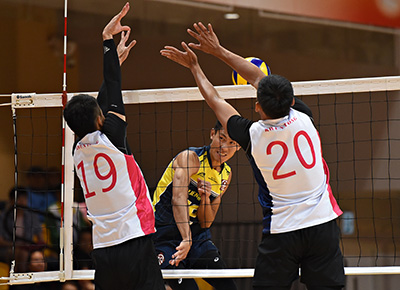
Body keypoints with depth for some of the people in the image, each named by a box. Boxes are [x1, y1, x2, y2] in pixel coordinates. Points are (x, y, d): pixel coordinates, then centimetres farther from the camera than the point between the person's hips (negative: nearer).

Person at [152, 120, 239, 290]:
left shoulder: (226, 175, 10)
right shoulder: (190, 157, -11)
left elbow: (205, 224, 8)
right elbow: (178, 199, -26)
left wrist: (205, 198, -13)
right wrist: (186, 239, -38)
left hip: (196, 235, 7)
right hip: (165, 235, -7)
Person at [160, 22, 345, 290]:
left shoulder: (253, 135, -10)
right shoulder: (301, 117, -5)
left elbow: (217, 103, 9)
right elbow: (259, 78, 8)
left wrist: (194, 67, 23)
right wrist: (218, 50, 15)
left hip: (282, 231, -2)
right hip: (322, 223, 2)